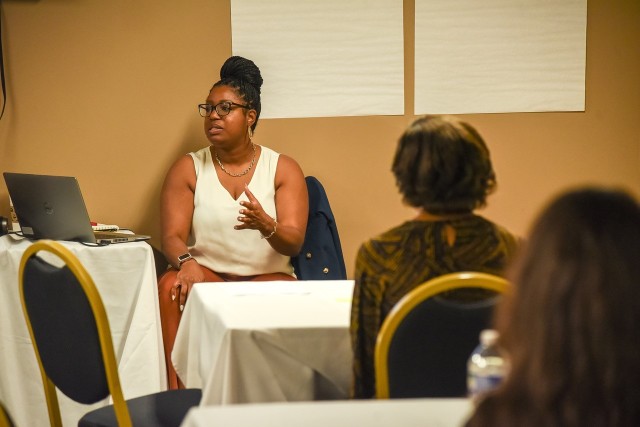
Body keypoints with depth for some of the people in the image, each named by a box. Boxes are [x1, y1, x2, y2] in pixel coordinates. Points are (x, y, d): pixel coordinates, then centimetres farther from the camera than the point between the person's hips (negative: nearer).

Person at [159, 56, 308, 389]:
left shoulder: (283, 169, 3)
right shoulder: (188, 168, 6)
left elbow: (294, 242, -8)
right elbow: (172, 236, -4)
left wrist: (266, 226, -32)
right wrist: (186, 262, -29)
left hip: (268, 276, -1)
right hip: (207, 273, 1)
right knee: (170, 287, -32)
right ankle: (176, 391, -30)